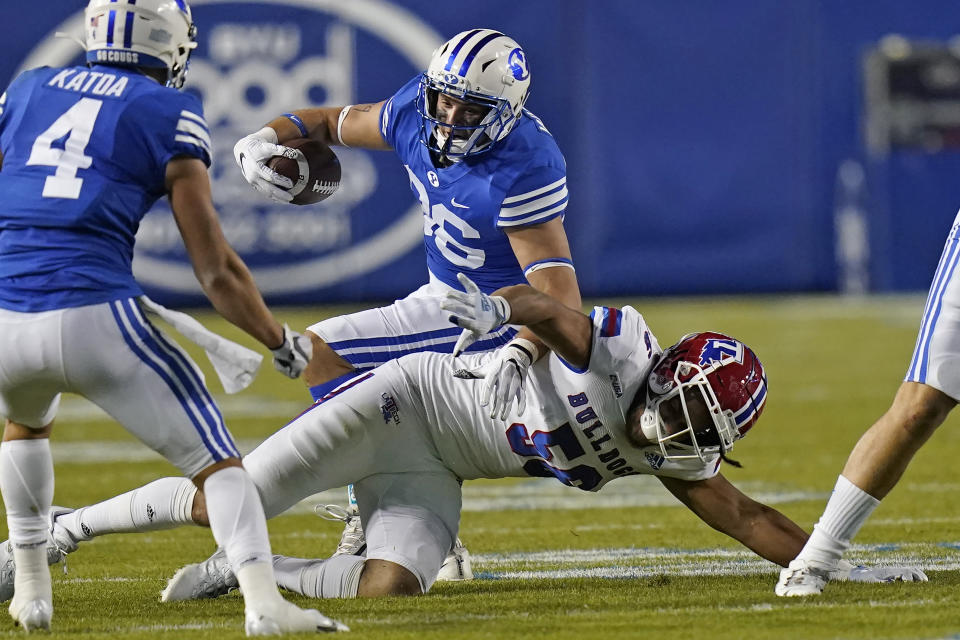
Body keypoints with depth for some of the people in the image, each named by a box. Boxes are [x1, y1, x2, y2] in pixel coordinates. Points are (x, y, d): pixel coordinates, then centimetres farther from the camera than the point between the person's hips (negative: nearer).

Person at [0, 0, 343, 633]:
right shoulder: (169, 114, 7)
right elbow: (216, 268, 4)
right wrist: (281, 342, 16)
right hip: (96, 319, -4)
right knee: (215, 459, 6)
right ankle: (263, 601, -13)